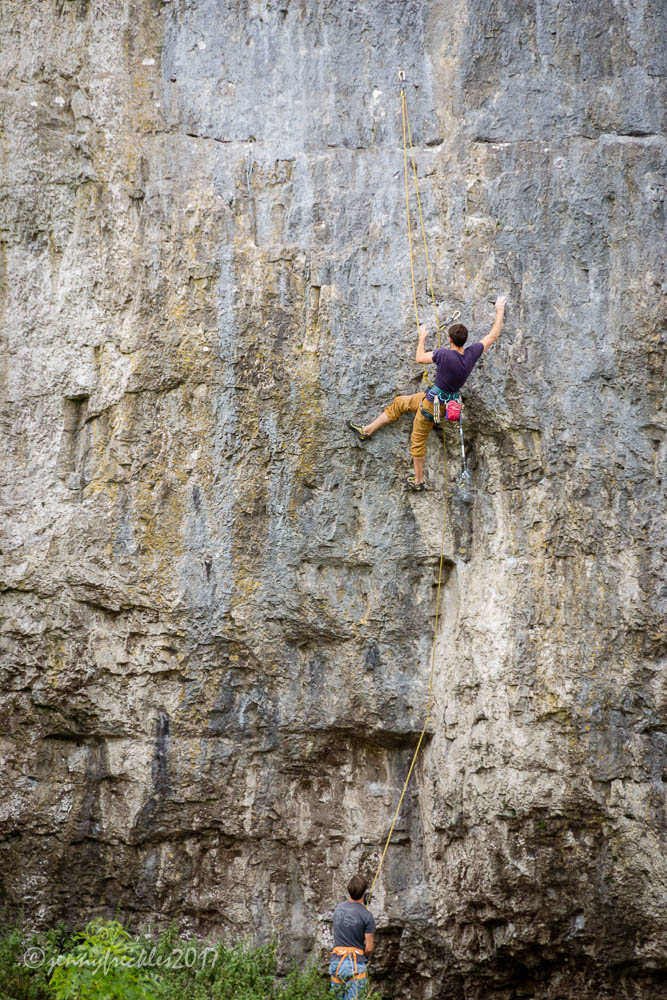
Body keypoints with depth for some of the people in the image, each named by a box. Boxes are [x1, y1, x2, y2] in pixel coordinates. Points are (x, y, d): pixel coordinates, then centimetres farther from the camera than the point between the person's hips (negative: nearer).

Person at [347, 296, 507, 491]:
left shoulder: (444, 354, -29)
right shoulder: (472, 353, -16)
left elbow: (419, 358, -10)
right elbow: (493, 335, -2)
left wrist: (422, 338, 6)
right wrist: (500, 311, 8)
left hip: (432, 402, -7)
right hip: (449, 401, 7)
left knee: (418, 441, 12)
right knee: (399, 403, 21)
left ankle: (418, 481, 23)